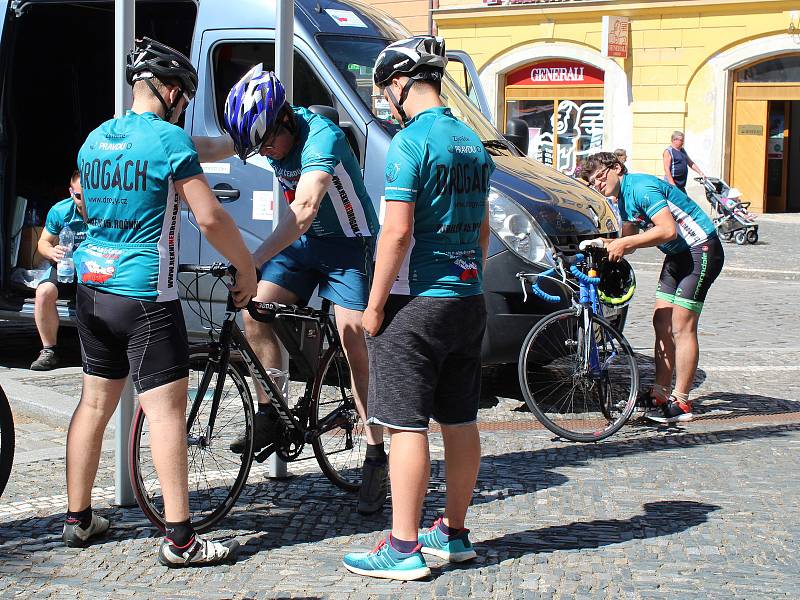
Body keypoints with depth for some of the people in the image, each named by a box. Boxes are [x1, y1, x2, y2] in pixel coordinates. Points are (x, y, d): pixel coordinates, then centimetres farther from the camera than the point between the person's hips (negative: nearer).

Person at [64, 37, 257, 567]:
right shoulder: (169, 139, -12)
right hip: (146, 296, -8)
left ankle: (79, 518, 24)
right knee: (167, 410, -6)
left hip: (92, 289, 8)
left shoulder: (95, 139, 11)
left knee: (94, 403, 16)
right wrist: (247, 266, -2)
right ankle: (179, 538, -7)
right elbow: (210, 217, -14)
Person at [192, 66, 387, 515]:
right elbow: (213, 149, -18)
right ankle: (269, 417, 6)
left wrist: (253, 262, -49)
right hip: (302, 241, 7)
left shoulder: (322, 136, -30)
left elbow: (305, 210, -41)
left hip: (349, 242, -7)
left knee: (356, 350, -9)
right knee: (255, 313, -8)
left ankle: (376, 459, -3)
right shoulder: (266, 132, -6)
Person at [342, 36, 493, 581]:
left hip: (418, 304, -8)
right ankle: (454, 534, 23)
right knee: (461, 422, 13)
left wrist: (375, 304, -12)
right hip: (469, 301, 8)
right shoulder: (472, 143, 12)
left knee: (407, 425, -4)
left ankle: (404, 548, -1)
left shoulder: (412, 141, -14)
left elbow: (397, 230, -19)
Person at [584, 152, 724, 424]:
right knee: (662, 324, 9)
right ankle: (661, 393, 15)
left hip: (701, 251, -10)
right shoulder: (622, 199, 10)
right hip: (677, 256, 10)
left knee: (681, 328, -10)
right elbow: (630, 241, 12)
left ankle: (681, 403, -6)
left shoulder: (641, 187, -20)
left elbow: (668, 230, -30)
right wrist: (603, 244, -6)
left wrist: (624, 242, -28)